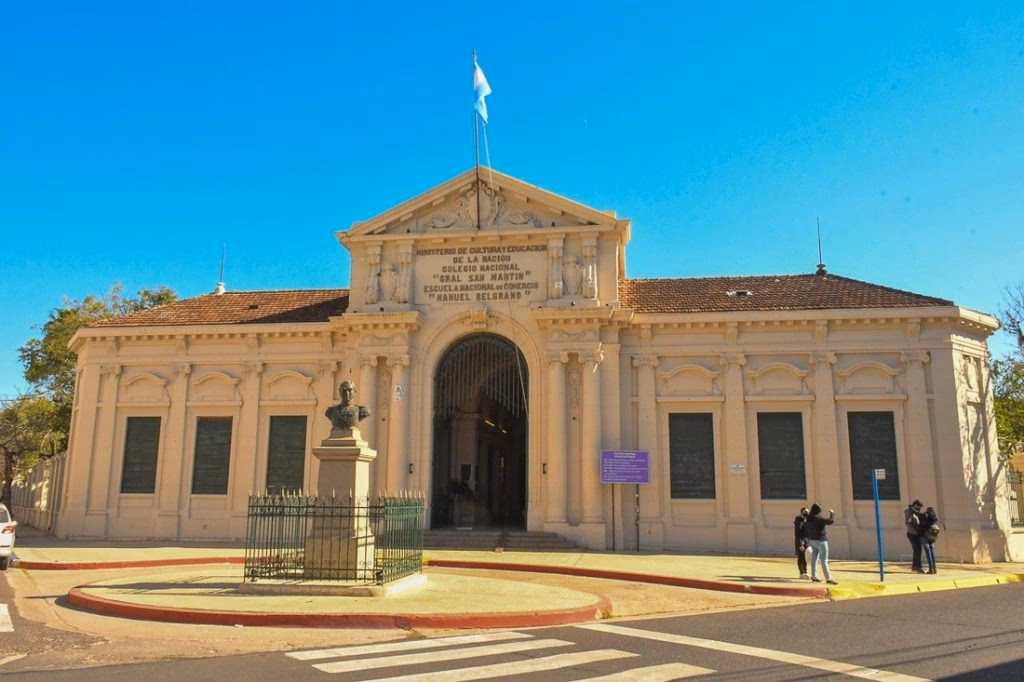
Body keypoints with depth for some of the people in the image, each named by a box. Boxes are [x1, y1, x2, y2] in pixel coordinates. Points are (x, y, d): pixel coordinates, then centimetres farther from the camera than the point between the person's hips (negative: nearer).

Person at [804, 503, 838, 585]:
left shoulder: (808, 518, 6)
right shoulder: (818, 518, -19)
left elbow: (805, 530, 14)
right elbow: (831, 521, -20)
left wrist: (808, 540, 23)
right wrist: (832, 513, -2)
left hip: (812, 540, 8)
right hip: (820, 540, -8)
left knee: (814, 558, 14)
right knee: (824, 560, -6)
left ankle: (814, 576, 20)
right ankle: (828, 578, -6)